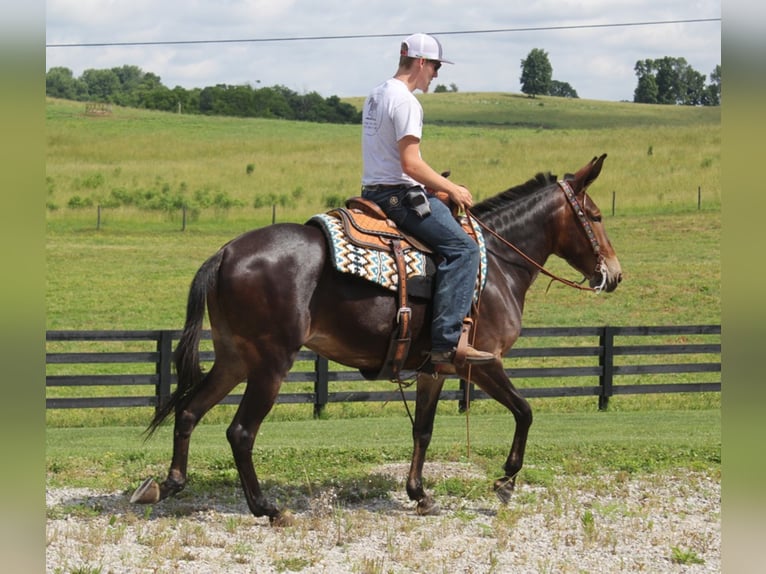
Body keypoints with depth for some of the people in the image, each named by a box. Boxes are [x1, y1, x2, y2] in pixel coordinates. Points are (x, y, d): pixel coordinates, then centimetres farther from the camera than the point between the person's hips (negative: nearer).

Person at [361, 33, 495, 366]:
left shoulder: (376, 96, 16)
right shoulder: (405, 101, -15)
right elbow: (410, 164, -22)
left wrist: (435, 185, 18)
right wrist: (451, 189, -10)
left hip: (373, 190, 11)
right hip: (400, 194, -11)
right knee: (462, 248, -15)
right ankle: (445, 341, -23)